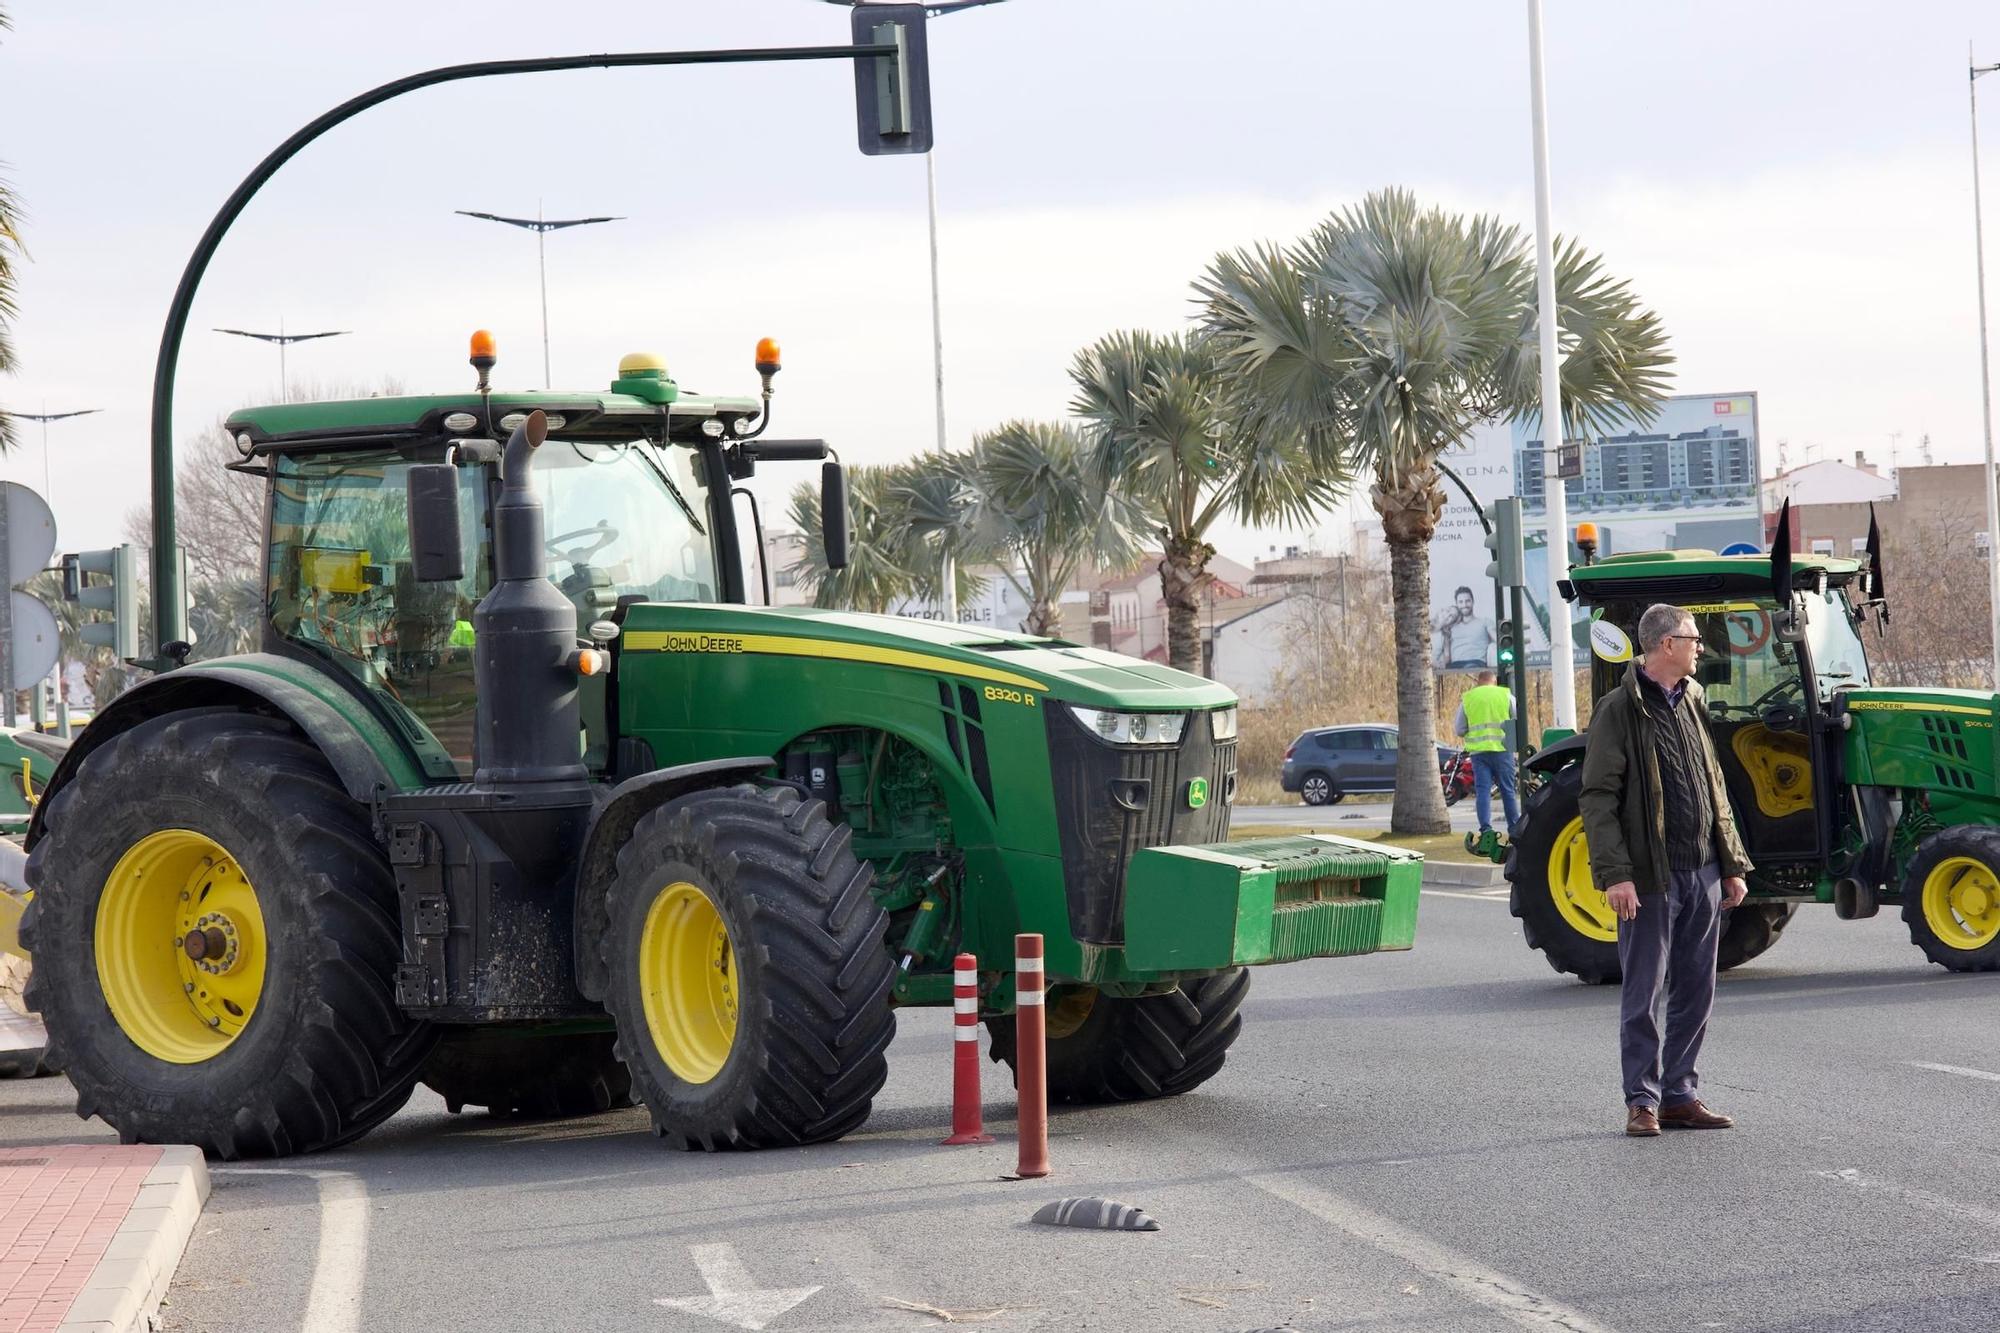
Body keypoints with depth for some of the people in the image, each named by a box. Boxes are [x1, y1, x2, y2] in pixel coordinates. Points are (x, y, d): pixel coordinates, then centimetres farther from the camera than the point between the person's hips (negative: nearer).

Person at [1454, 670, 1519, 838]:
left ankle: (1486, 829, -14)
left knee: (1482, 791, -2)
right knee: (1508, 791, 7)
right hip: (1502, 749, 0)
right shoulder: (1506, 695, 3)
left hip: (1478, 750, 1)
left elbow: (1460, 731, 8)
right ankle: (1514, 829, 10)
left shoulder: (1467, 698, 7)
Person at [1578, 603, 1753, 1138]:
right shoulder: (1619, 711, -8)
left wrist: (1732, 864, 15)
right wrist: (1614, 873, -19)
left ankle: (1680, 1095, 17)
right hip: (1651, 876, -7)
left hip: (1703, 874, 7)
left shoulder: (1692, 705, 14)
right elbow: (1598, 798, -12)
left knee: (1695, 992, 9)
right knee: (1643, 993, -1)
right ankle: (1642, 1101, 6)